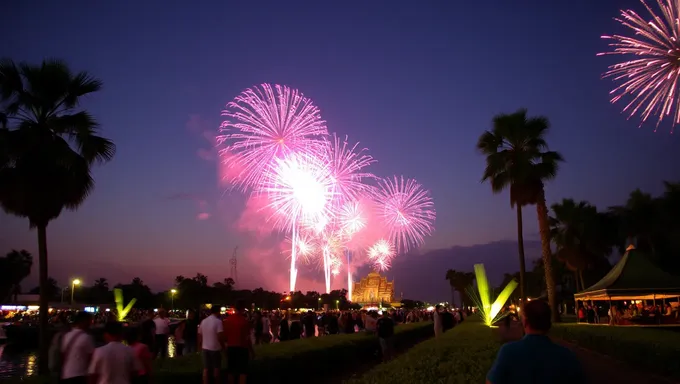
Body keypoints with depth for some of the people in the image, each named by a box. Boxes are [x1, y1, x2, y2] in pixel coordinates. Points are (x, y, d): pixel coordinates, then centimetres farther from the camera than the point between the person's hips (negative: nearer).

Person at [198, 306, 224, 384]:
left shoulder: (203, 321, 7)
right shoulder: (218, 321, -13)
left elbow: (199, 336, 11)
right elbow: (220, 337, -19)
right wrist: (223, 346, -6)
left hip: (205, 348, 5)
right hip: (215, 348, -5)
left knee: (206, 369, 6)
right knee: (216, 368, 9)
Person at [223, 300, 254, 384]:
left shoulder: (228, 319, 1)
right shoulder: (245, 320, -13)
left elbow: (225, 335, 4)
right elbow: (247, 338, -12)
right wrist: (252, 350, -2)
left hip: (231, 348, 5)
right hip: (242, 348, -4)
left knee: (231, 370, 13)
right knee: (242, 371, 2)